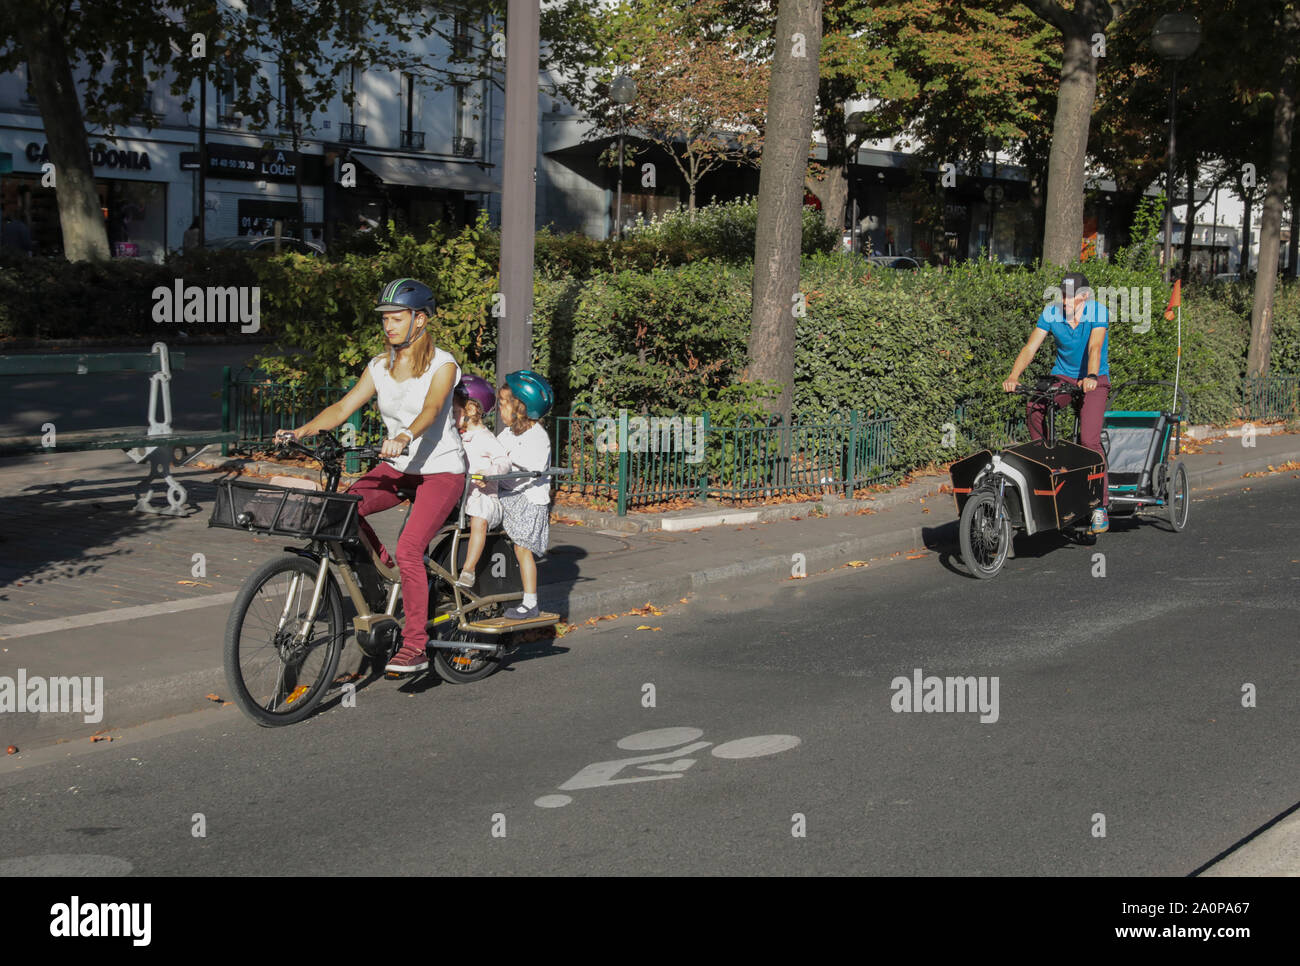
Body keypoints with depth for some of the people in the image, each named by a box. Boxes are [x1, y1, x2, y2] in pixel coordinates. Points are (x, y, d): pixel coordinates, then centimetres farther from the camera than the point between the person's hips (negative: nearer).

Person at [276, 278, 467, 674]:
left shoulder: (442, 365, -12)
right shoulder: (380, 367, 5)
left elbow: (430, 410, -30)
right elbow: (344, 406, -3)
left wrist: (404, 438, -50)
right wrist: (304, 430, -20)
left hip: (441, 469, -6)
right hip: (398, 467, 6)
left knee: (409, 548, -23)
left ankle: (415, 647, -16)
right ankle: (381, 568, 5)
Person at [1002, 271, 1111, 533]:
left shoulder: (1098, 312, -16)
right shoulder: (1052, 313, -7)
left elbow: (1094, 347, -30)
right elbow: (1030, 347, -13)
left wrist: (1091, 377, -49)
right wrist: (1013, 377, -30)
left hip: (1093, 381, -3)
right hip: (1062, 376, 3)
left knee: (1089, 439, -21)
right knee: (1033, 407, -30)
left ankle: (1101, 506, -13)